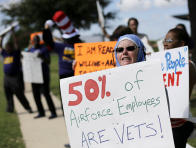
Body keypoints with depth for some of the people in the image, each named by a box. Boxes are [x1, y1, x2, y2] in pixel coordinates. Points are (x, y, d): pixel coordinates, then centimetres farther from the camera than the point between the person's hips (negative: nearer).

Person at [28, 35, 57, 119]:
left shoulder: (44, 49, -1)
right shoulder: (30, 50, 15)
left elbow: (48, 61, -8)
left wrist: (42, 57, -25)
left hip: (44, 75, -6)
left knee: (46, 93, -9)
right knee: (36, 95, 6)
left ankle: (53, 112, -5)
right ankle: (41, 112, 16)